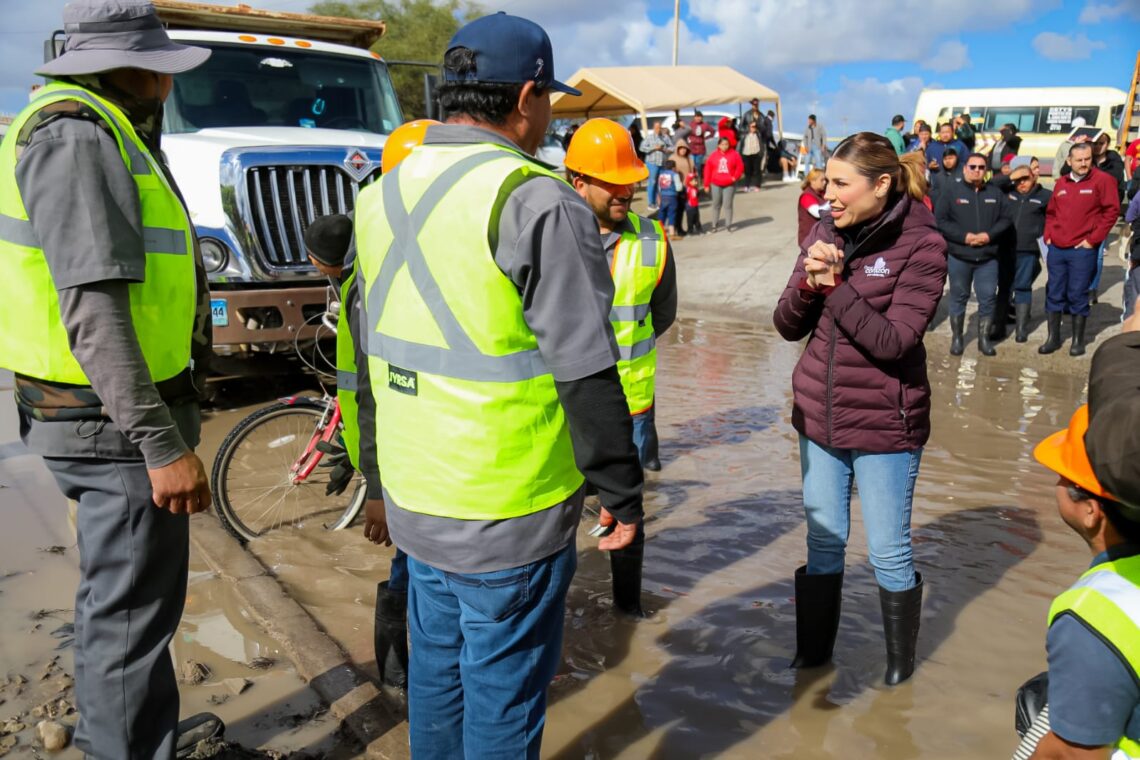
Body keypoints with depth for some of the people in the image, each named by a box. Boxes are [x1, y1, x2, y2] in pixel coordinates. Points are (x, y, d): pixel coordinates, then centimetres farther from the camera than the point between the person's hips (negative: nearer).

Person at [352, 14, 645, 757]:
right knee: (503, 695, 11)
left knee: (436, 668, 24)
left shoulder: (384, 194, 7)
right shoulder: (537, 202, -18)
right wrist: (623, 493, -7)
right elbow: (586, 375, -19)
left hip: (413, 501, 8)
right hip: (508, 514, -7)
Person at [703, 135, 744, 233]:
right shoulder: (714, 155, 0)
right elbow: (708, 169, 1)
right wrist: (707, 184, 0)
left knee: (728, 205, -3)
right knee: (716, 205, 9)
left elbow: (740, 166, 1)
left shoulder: (734, 154, -2)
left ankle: (728, 225, 4)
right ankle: (715, 225, 17)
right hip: (716, 184, 2)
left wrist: (735, 177, -11)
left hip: (729, 184, -1)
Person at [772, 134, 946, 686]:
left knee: (889, 552, 9)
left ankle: (901, 659, 33)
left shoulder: (921, 246, -12)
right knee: (823, 540, 17)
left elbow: (893, 341, -20)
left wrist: (836, 286, -23)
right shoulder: (825, 234, 2)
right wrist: (808, 285, -18)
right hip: (819, 415, 5)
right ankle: (813, 649, 33)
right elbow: (787, 325, 0)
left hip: (884, 425, -4)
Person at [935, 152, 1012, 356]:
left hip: (988, 258, 2)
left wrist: (989, 235, -11)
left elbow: (1005, 219, 7)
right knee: (959, 298, 7)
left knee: (987, 299, 3)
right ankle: (957, 338, 19)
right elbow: (940, 220, -8)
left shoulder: (995, 193, 8)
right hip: (959, 257, -2)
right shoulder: (951, 191, -2)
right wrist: (964, 236, -16)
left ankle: (984, 339, 15)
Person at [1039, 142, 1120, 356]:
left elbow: (1112, 211, -8)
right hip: (1056, 249, 5)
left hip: (1082, 250, -5)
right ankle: (1053, 338, 17)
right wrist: (1048, 235, 7)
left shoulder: (1102, 180, -5)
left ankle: (1078, 340, 11)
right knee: (1054, 294, 8)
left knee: (1078, 296, 0)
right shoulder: (1061, 183, 11)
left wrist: (1093, 239, -11)